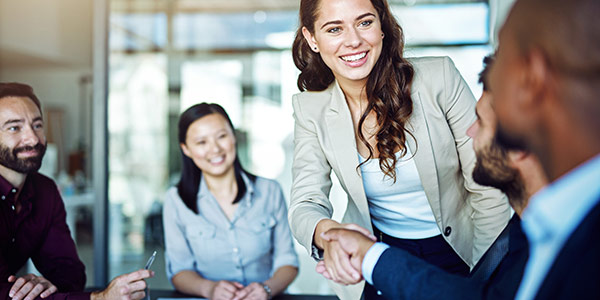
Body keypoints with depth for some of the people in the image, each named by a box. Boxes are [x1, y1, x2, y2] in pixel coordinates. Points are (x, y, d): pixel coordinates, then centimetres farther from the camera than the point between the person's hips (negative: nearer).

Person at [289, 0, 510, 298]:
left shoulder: (439, 77, -18)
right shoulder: (310, 109, -12)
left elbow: (488, 190, -14)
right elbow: (305, 203, -15)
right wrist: (328, 233, -38)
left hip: (459, 253, -1)